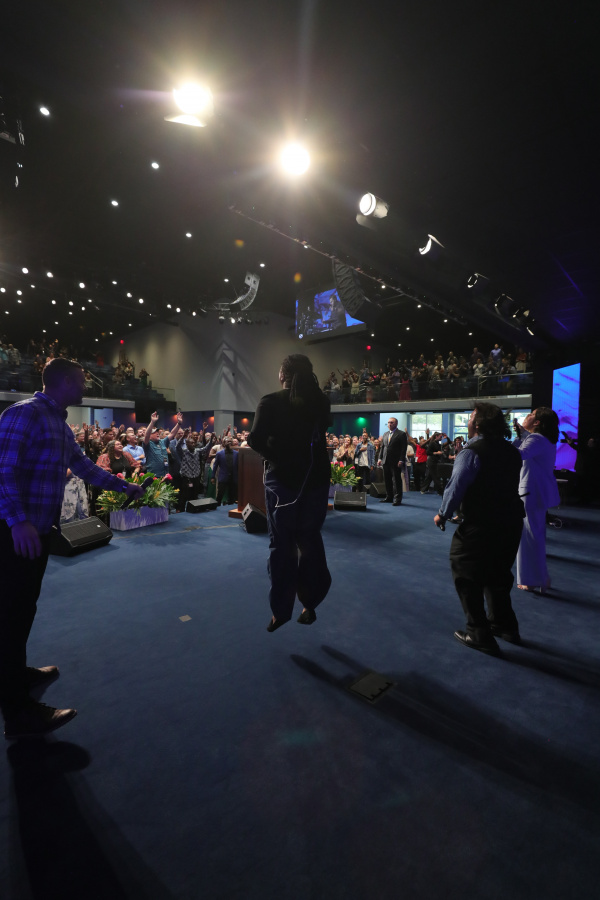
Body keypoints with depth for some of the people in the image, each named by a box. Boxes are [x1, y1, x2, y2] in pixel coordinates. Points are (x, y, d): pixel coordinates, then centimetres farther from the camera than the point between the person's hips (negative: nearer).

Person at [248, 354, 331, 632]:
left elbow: (256, 440, -17)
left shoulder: (270, 402, -7)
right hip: (316, 478, 3)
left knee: (281, 544, 9)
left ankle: (281, 610, 17)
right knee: (310, 540, 16)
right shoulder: (320, 402, 1)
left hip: (281, 477, -2)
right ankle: (309, 604, 24)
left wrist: (276, 457, 1)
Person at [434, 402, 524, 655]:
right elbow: (511, 485, 15)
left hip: (480, 527, -8)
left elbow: (456, 487, -19)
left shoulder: (471, 452, -17)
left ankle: (479, 635, 15)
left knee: (466, 576, 9)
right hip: (511, 523, 8)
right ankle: (505, 626, 39)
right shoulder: (511, 451, 7)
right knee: (496, 574, 25)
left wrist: (443, 515, -6)